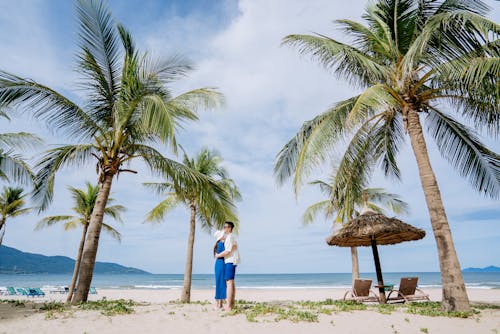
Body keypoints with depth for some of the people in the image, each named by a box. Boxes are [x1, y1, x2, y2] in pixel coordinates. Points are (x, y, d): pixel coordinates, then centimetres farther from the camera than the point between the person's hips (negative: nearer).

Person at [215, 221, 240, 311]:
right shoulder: (228, 237, 19)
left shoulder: (230, 237, -12)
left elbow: (228, 251, -19)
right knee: (231, 283, 12)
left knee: (229, 282, -12)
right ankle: (232, 304, 17)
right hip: (230, 261, 11)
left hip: (230, 261, -11)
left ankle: (228, 306, -12)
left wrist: (218, 255, -8)